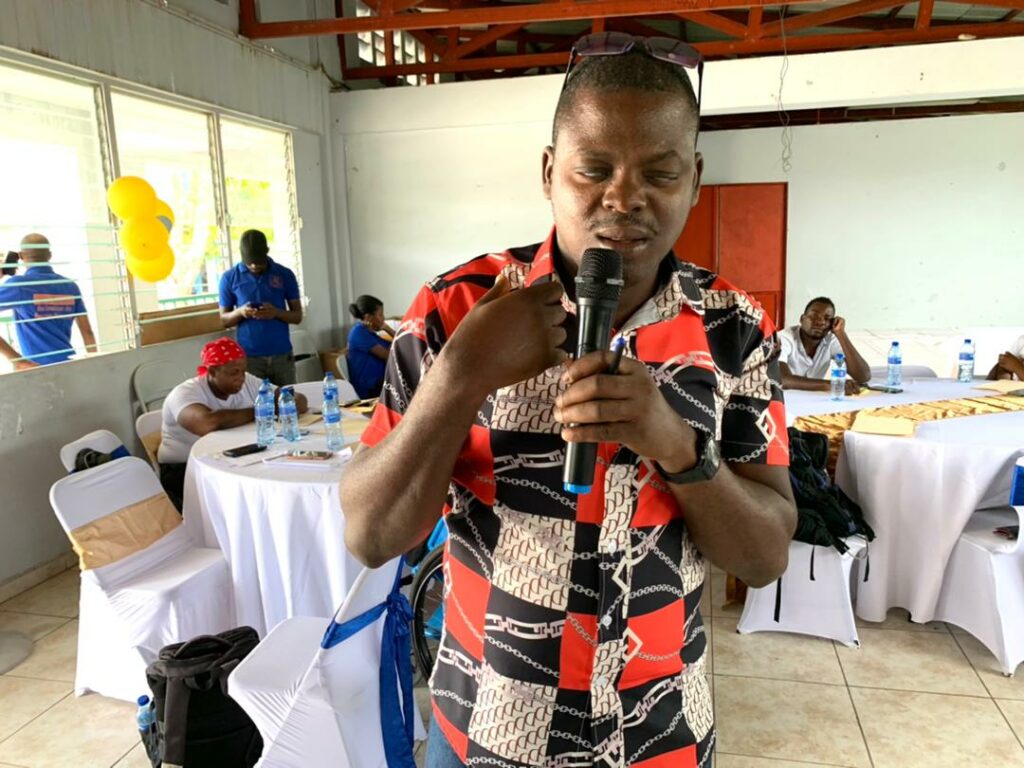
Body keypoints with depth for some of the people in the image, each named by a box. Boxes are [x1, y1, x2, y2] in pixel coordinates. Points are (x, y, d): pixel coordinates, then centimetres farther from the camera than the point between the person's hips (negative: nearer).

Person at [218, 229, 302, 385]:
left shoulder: (285, 275, 2)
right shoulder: (229, 278, 1)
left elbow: (297, 316, 5)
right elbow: (224, 320, 7)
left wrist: (276, 312, -15)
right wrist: (240, 312, -15)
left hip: (282, 355, 1)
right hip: (249, 357, -1)